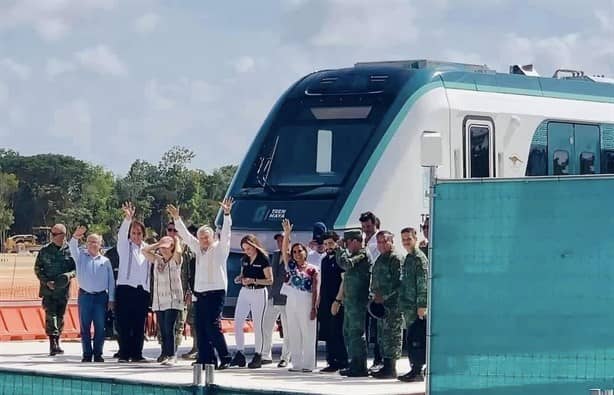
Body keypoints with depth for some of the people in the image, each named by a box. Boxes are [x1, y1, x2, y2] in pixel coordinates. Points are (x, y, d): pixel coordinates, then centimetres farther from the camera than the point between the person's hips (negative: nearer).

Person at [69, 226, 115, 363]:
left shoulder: (105, 261, 7)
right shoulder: (81, 257, 7)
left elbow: (111, 281, 7)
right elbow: (73, 248, -12)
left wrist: (111, 299, 3)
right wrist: (75, 237, -32)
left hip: (101, 296, 0)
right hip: (85, 296, 0)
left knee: (100, 328, 2)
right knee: (85, 328, 2)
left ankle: (98, 354, 11)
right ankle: (87, 355, 8)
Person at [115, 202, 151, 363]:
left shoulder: (146, 248, 15)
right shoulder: (124, 246, 4)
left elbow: (150, 269, 17)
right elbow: (121, 234, -15)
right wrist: (128, 218, -32)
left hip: (142, 289, 4)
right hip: (125, 288, -4)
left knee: (139, 325, 3)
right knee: (124, 324, -5)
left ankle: (137, 354, 8)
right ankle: (124, 354, -4)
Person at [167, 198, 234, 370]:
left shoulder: (220, 248, 1)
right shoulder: (199, 249, 17)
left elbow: (225, 233, -11)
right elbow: (186, 235, 20)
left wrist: (227, 214, -22)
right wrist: (176, 218, 16)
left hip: (216, 293, -7)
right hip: (200, 293, 7)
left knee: (213, 327, -14)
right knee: (200, 328, 4)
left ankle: (225, 358, -11)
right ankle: (206, 358, 8)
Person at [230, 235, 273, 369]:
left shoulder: (263, 259, -9)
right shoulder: (244, 259, 9)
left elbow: (270, 280, -11)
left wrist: (254, 280, -22)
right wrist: (239, 279, -2)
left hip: (259, 293, -6)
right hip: (244, 292, 6)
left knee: (258, 325, -1)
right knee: (237, 323, -1)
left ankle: (258, 356, 5)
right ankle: (239, 355, 4)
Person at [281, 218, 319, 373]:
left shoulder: (312, 269, -1)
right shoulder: (290, 266, 9)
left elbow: (315, 290, -4)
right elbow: (284, 249, -2)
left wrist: (314, 307, -10)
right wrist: (287, 233, -13)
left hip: (306, 302, -4)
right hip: (291, 302, 4)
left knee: (308, 334, -1)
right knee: (293, 334, 6)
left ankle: (308, 364, 2)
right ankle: (296, 364, 11)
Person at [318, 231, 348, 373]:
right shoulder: (325, 260, 17)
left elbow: (344, 281, -14)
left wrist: (338, 300, -18)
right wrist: (319, 301, 16)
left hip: (336, 302, -8)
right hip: (325, 302, 8)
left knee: (336, 333, -8)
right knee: (327, 333, 8)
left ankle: (340, 362, -4)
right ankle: (332, 362, 13)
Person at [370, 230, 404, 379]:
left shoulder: (396, 258, -9)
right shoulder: (380, 259, 20)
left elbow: (398, 282, -16)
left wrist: (384, 296, -16)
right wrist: (375, 294, 13)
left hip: (392, 303, -10)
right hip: (381, 302, 10)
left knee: (392, 334, -8)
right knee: (382, 334, 12)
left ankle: (391, 368, -7)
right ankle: (386, 366, 18)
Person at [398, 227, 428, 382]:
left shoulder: (419, 258, -9)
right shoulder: (408, 258, 20)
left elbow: (423, 283, -16)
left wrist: (421, 305, -20)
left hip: (416, 306, -10)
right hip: (409, 306, 10)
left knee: (416, 340, -11)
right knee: (412, 340, 10)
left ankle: (417, 371, -11)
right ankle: (415, 370, 14)